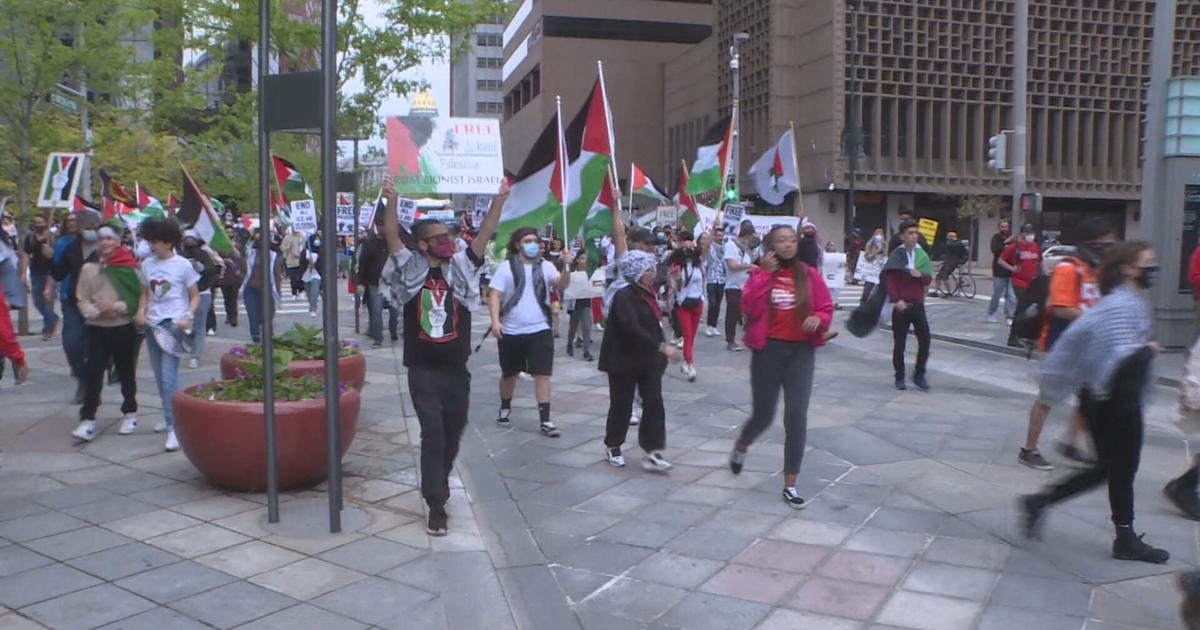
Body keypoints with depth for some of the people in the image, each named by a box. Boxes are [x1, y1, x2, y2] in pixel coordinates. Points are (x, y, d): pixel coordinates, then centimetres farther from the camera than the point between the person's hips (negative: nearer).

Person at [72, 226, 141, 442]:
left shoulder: (129, 266, -3)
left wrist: (118, 307, -18)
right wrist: (95, 312, -17)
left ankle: (130, 413, 27)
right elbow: (82, 299, 1)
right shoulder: (88, 268, 2)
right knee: (92, 372, -6)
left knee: (126, 372, 12)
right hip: (96, 328, 1)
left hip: (124, 328, -1)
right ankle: (88, 420, -3)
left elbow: (139, 296, -5)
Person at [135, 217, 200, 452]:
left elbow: (195, 296, 0)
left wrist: (188, 316, -15)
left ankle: (173, 427, -14)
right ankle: (170, 416, 31)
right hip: (153, 324, 6)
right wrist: (141, 312, -1)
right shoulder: (147, 264, 7)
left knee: (169, 375, -14)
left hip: (174, 324, -6)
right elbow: (145, 294, 17)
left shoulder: (183, 265, -6)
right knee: (160, 375, 13)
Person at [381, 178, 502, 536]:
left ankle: (437, 487, 37)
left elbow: (484, 236, -5)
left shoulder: (460, 269, 5)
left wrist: (499, 201, -16)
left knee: (453, 433, 14)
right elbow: (392, 239, -14)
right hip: (423, 370, -3)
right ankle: (436, 505, -2)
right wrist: (392, 202, -29)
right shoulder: (411, 270, 0)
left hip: (456, 370, 3)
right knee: (433, 433, -8)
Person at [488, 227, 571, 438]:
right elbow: (494, 295, -6)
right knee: (509, 373, 15)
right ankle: (505, 408, 38)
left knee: (542, 374, -4)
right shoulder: (506, 267, -3)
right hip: (511, 331, 0)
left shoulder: (545, 266, 2)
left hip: (539, 329, 0)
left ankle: (545, 420, -1)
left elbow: (561, 285, -13)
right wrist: (495, 321, -18)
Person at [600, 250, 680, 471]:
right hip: (623, 360, -7)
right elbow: (633, 329, -31)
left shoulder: (649, 293, 7)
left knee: (654, 403, -2)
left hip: (648, 359, 7)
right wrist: (662, 346, -35)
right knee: (622, 405, 6)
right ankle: (612, 446, 26)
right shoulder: (624, 297, -18)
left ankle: (652, 452, 0)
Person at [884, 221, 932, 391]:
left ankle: (919, 375, 12)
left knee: (925, 339, -3)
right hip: (901, 305, -3)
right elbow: (889, 279, -9)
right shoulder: (896, 255, -5)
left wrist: (920, 275, -12)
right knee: (899, 343, 3)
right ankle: (900, 377, 15)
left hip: (918, 304, 4)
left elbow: (928, 279, 10)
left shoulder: (921, 254, 7)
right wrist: (896, 300, -19)